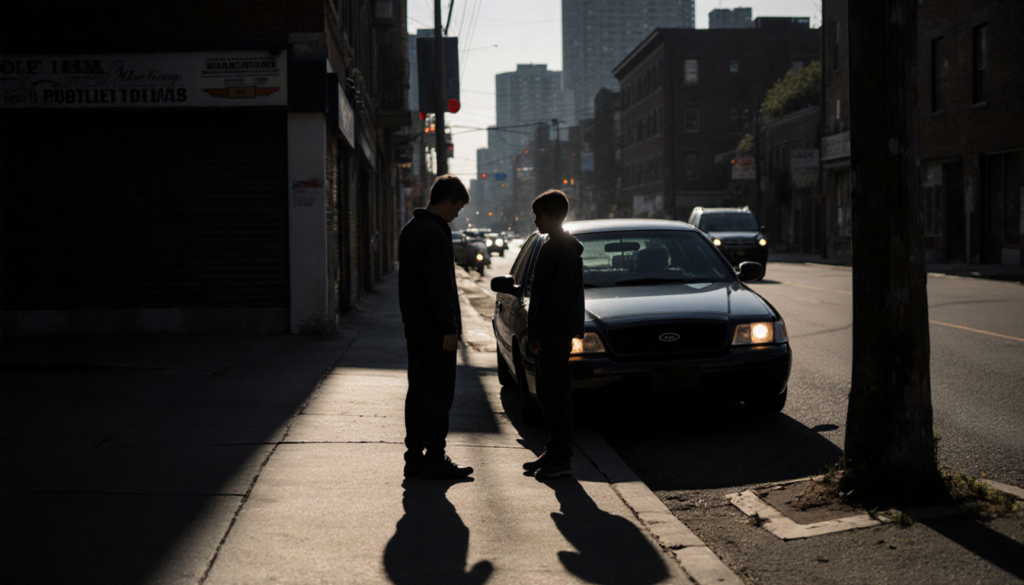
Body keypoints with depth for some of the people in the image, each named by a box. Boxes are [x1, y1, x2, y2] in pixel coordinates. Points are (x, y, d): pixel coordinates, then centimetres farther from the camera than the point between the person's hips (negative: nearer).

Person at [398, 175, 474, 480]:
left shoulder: (410, 229, 15)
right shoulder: (435, 233, -16)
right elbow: (439, 285, -21)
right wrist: (450, 328, -19)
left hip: (414, 325, 10)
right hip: (434, 327, -10)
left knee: (417, 389, 12)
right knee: (439, 392, -4)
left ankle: (414, 456, 16)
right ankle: (435, 459, -1)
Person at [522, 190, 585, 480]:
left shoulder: (561, 249, -14)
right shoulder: (554, 247, 18)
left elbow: (558, 296, -21)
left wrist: (537, 332, -19)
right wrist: (535, 331, 18)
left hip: (555, 334, -10)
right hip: (550, 334, 10)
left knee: (555, 394, -8)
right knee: (547, 394, 13)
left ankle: (561, 459, -5)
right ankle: (553, 453, 20)